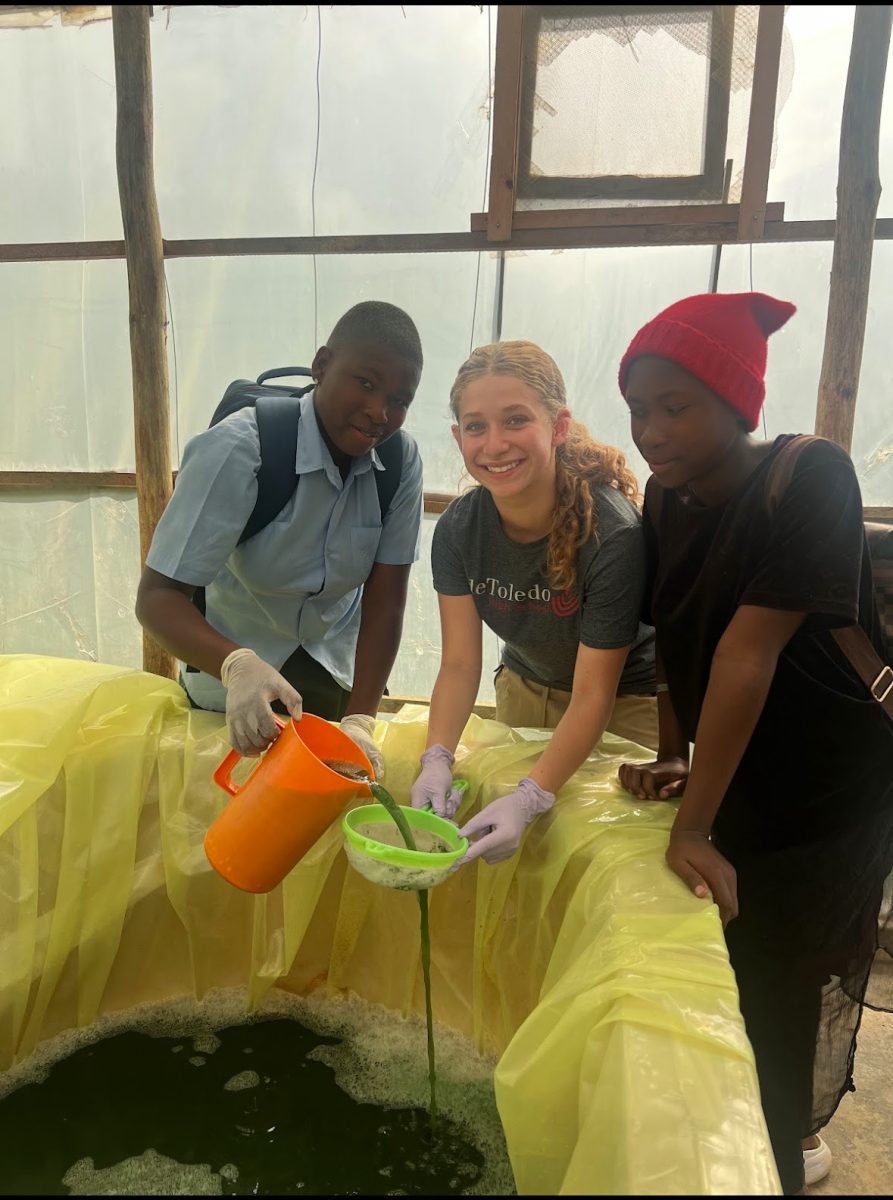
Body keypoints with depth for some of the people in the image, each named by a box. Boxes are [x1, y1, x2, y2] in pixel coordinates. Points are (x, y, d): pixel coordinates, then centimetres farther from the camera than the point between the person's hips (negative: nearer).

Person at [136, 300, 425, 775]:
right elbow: (157, 596, -30)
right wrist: (239, 666, -49)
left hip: (340, 678, 3)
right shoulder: (238, 449, -28)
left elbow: (385, 599, -17)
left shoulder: (402, 459, -16)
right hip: (231, 685, -3)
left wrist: (360, 722, -27)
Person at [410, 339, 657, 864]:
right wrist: (437, 759, -32)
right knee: (513, 859, 14)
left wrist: (530, 799, -39)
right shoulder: (459, 527, -18)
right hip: (526, 692, 4)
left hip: (626, 702, -4)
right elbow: (460, 665, -16)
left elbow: (592, 697, -29)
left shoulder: (615, 535, -32)